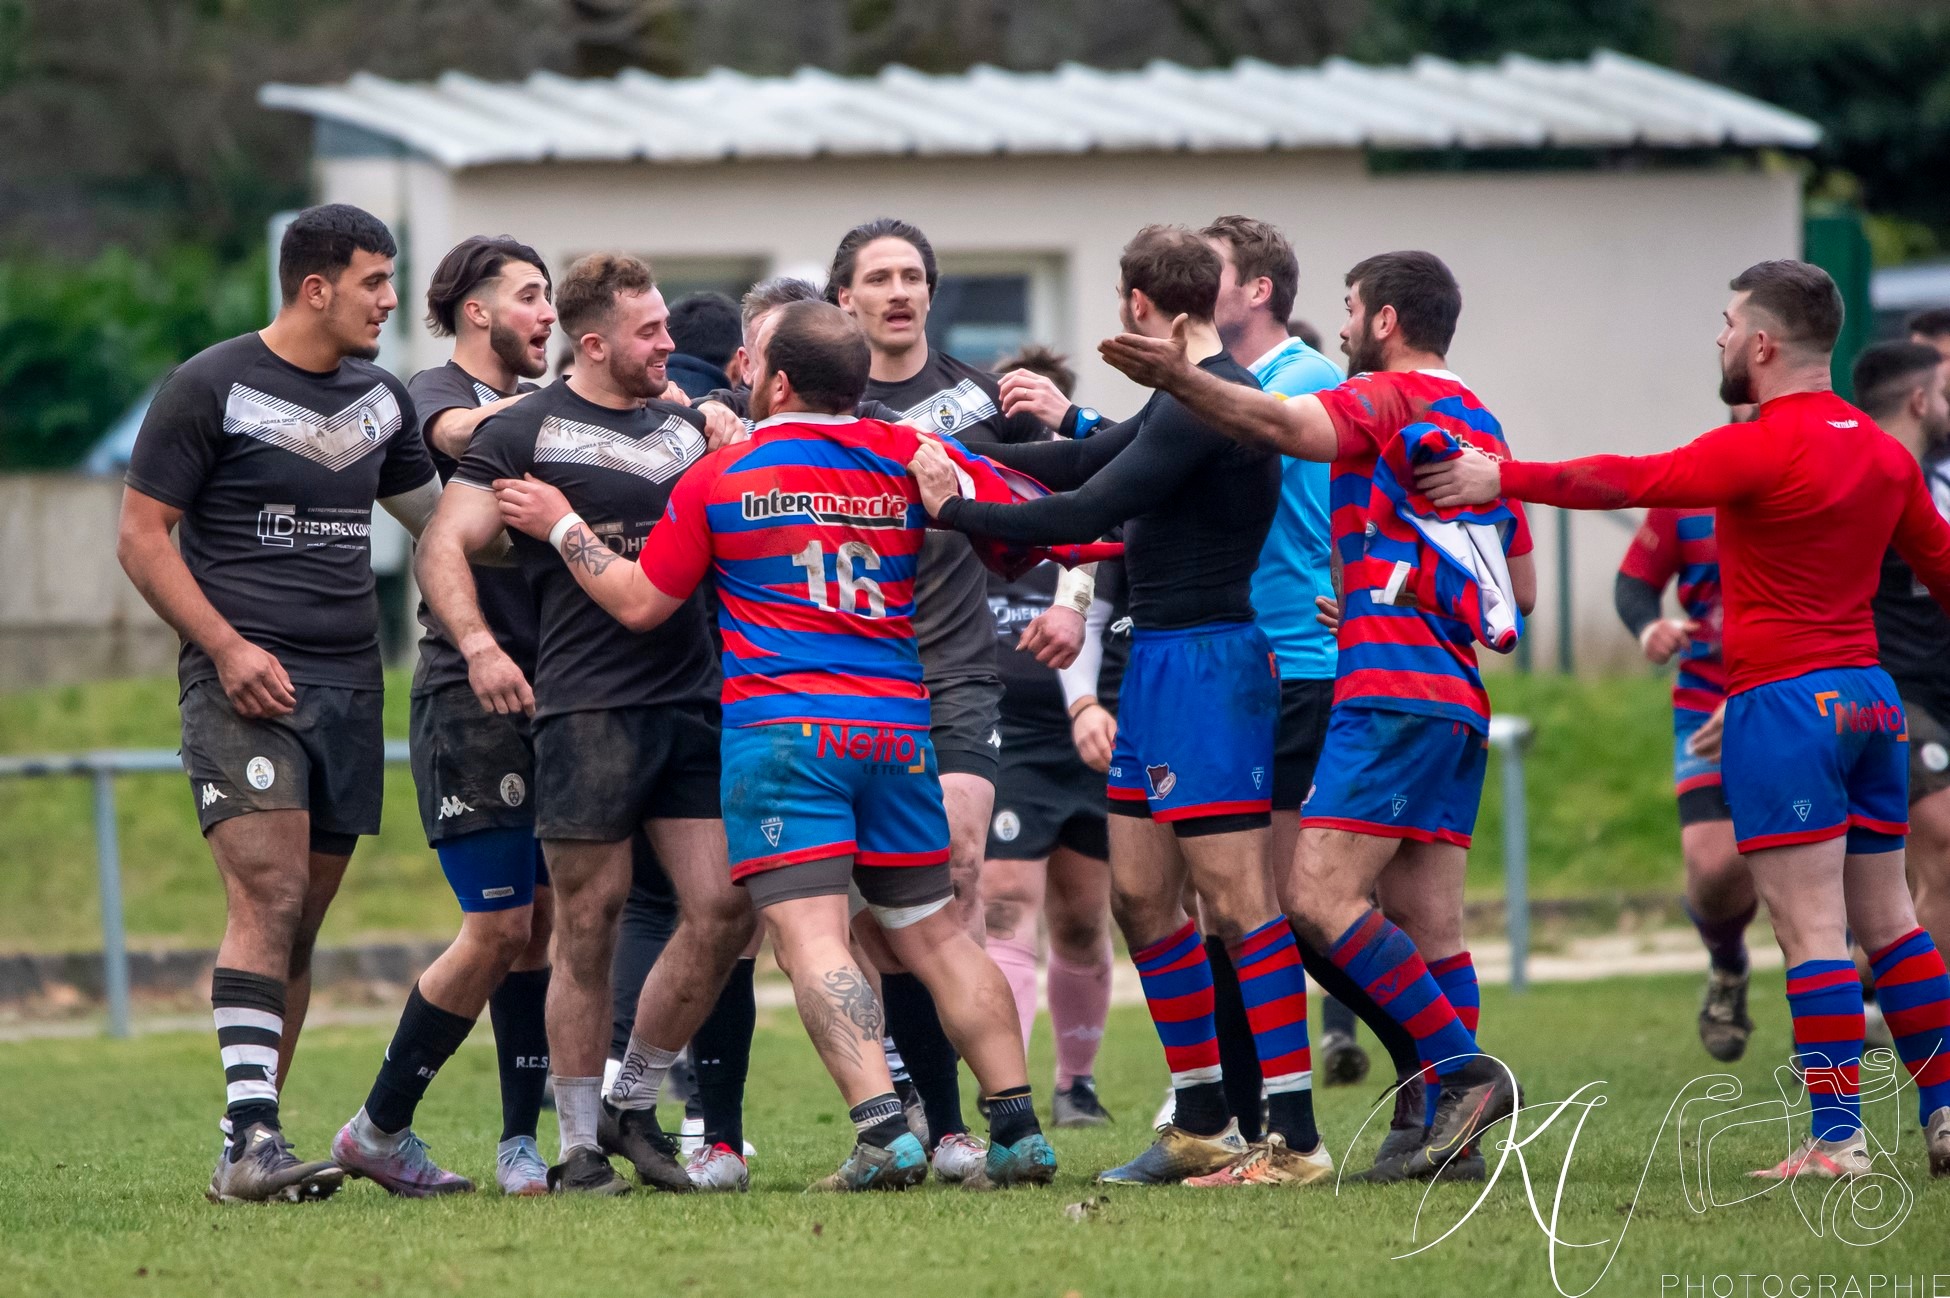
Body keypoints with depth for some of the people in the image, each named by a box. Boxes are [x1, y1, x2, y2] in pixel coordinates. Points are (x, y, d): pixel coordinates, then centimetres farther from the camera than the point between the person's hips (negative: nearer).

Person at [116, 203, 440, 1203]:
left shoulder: (381, 398, 15)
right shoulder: (211, 389, -4)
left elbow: (435, 516, 29)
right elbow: (141, 537, -4)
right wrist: (227, 646, -14)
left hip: (349, 683, 6)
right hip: (244, 680, -6)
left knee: (300, 923, 5)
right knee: (268, 896, -19)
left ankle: (248, 1152, 10)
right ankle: (252, 1139, -24)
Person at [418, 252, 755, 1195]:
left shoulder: (687, 426, 18)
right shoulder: (528, 431, 1)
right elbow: (444, 548, -7)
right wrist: (479, 644, -21)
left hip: (695, 702, 5)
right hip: (586, 707, -5)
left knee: (724, 911, -2)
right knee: (589, 922, -2)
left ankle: (634, 1102, 15)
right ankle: (580, 1144, 7)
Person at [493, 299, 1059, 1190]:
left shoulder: (721, 476, 0)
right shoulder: (905, 456, 7)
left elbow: (641, 602, 6)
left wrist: (561, 526, 17)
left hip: (780, 724, -4)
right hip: (898, 724, 4)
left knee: (810, 937, -10)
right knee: (934, 934, 12)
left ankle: (884, 1130, -25)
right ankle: (1018, 1128, 6)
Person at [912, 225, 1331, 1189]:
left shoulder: (1209, 403, -18)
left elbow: (1087, 513, -20)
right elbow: (1088, 461, 27)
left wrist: (955, 509, -10)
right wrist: (961, 456, 24)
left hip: (1207, 662, -10)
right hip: (1161, 659, 10)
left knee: (1233, 895, -11)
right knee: (1139, 892, 12)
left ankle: (1295, 1137, -12)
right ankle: (1203, 1126, 17)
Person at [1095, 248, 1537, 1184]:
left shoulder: (1392, 398, -2)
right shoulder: (1478, 423, 24)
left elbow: (1284, 426, -24)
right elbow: (1522, 589, 28)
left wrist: (1178, 377, -37)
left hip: (1396, 688, -9)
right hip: (1458, 696, 9)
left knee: (1319, 892, -14)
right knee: (1426, 924, 6)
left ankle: (1461, 1068, -18)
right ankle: (1444, 1129, 1)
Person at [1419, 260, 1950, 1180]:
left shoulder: (1764, 449, -14)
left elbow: (1626, 482, -17)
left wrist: (1504, 479, -10)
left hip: (1784, 700, -8)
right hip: (1870, 701, 8)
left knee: (1813, 930, -8)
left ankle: (1836, 1137, -10)